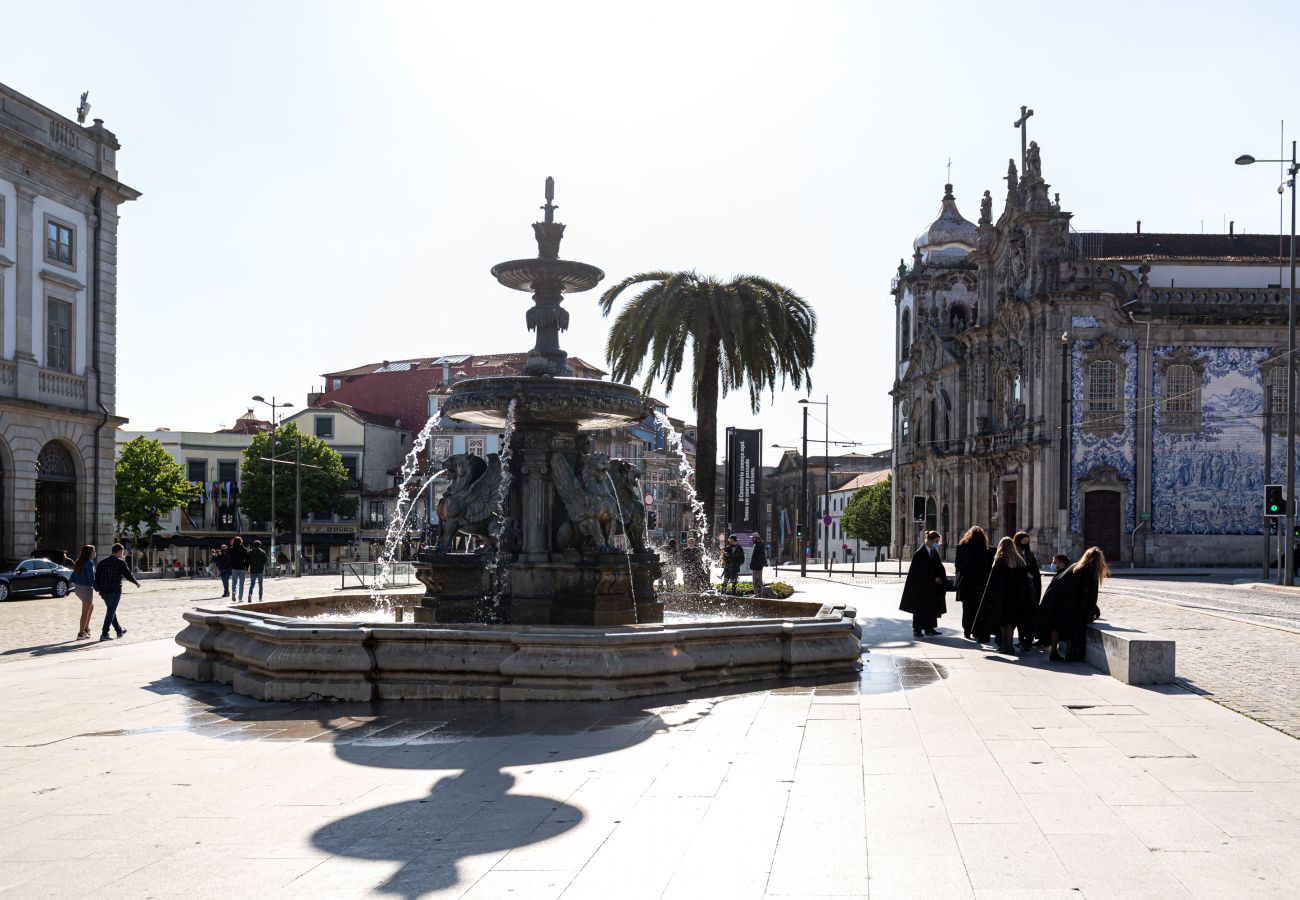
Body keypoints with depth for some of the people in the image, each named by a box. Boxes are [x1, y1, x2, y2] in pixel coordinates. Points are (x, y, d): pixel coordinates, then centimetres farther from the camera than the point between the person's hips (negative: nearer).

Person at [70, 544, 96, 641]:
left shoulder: (78, 563, 10)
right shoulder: (89, 563, -16)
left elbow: (73, 577, 13)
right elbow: (91, 577, -21)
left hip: (78, 588, 9)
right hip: (86, 588, -9)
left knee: (91, 607, 25)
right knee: (85, 612, 1)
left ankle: (86, 628, 26)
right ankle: (81, 634, 4)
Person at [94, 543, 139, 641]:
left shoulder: (102, 562, 10)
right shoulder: (120, 562, -8)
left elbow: (97, 577, 9)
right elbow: (128, 575, -9)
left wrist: (98, 588, 14)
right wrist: (136, 583, 6)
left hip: (104, 591, 7)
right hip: (115, 591, -7)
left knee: (111, 610, 19)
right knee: (111, 612, -3)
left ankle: (119, 630, 31)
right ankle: (104, 634, -7)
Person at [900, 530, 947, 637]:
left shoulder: (934, 552, 6)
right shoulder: (919, 553, -15)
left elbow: (939, 567, 4)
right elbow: (921, 571, -16)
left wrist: (941, 578, -13)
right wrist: (934, 579, -17)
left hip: (931, 586, 7)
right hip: (920, 585, -7)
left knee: (932, 608, 9)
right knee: (920, 608, 0)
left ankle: (929, 627, 18)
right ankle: (917, 629, 8)